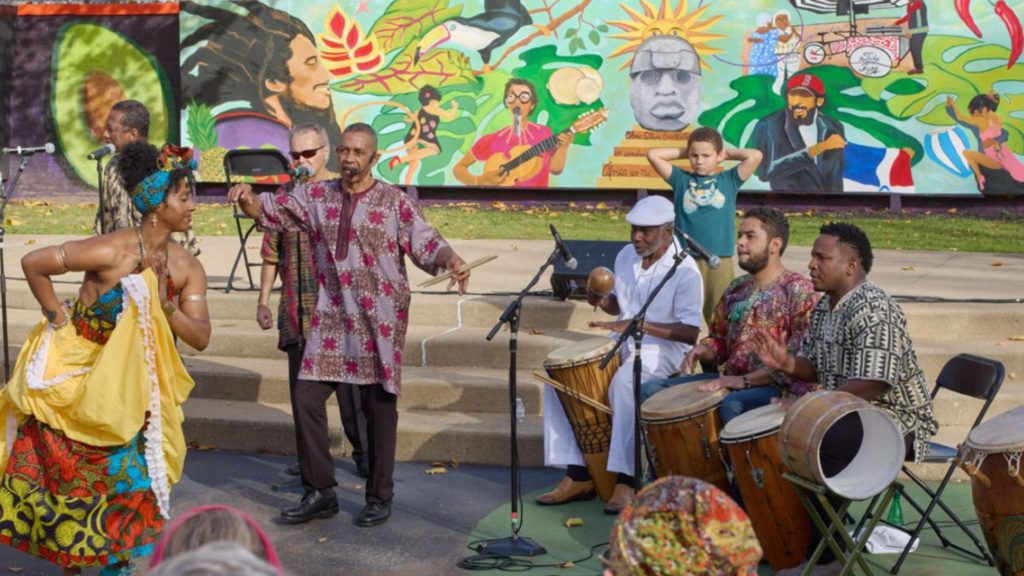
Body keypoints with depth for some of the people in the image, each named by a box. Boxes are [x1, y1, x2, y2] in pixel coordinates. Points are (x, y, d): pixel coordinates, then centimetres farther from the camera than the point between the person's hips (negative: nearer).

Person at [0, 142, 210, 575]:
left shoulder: (188, 269, -7)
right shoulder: (111, 252, -24)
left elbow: (200, 338, -11)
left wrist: (167, 306, -26)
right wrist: (57, 317, -12)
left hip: (128, 391, 5)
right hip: (74, 380, -5)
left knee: (127, 477, 5)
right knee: (66, 475, 5)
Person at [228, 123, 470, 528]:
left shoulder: (395, 201, -3)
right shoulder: (316, 195, 7)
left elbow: (425, 242, -10)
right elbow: (271, 211, 5)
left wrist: (452, 260, -31)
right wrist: (247, 198, -17)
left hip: (380, 320, -3)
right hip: (331, 317, 3)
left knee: (378, 405, 4)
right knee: (306, 396, -2)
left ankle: (380, 496, 17)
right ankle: (320, 492, 11)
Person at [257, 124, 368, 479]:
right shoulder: (284, 197, 10)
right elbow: (271, 254, 15)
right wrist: (263, 301, 11)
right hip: (297, 310, 4)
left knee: (350, 381, -2)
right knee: (302, 384, 9)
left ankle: (363, 451, 11)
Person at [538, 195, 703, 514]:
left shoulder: (684, 270, -14)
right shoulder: (626, 256, 7)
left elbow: (690, 333, -19)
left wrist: (639, 324, -27)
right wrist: (602, 301, -3)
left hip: (664, 348, -7)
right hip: (622, 344, 7)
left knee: (623, 385, -38)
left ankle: (627, 481, -30)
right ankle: (577, 475, -8)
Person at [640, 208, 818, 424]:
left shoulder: (798, 290, -9)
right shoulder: (737, 288, 14)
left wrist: (745, 380, -22)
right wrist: (701, 350, -1)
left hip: (781, 386, -8)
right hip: (731, 380, 8)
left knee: (732, 405, -40)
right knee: (651, 390, -3)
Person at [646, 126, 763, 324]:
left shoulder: (729, 180, 10)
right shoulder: (682, 179, 11)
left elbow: (755, 156, 1)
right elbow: (653, 155, 8)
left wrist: (727, 153, 12)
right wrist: (684, 152, 12)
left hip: (720, 259, 0)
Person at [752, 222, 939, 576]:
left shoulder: (874, 312, -22)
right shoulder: (824, 306, 8)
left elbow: (869, 387, -28)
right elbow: (816, 367, 14)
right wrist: (786, 363, -8)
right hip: (848, 413, 9)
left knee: (819, 443, -32)